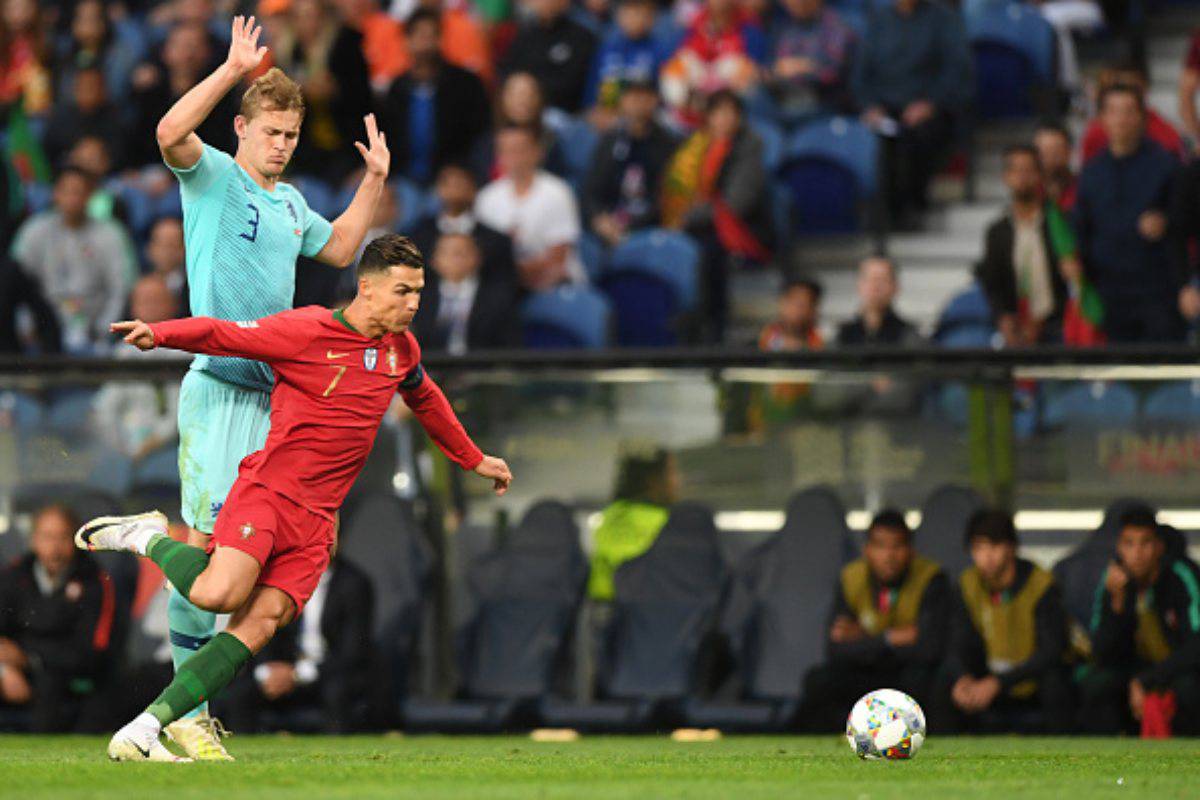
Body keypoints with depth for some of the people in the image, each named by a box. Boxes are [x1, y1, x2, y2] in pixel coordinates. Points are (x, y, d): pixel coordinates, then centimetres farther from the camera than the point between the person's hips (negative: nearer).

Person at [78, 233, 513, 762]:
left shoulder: (401, 347, 14)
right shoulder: (307, 331, -7)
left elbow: (425, 399, 35)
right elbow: (225, 335, -8)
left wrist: (473, 460, 44)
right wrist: (160, 333, -27)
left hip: (317, 517, 6)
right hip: (268, 489, -6)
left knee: (260, 624, -13)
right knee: (219, 593, -29)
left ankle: (141, 734, -17)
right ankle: (148, 539, 4)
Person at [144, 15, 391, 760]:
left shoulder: (290, 202, 20)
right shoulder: (214, 177, -1)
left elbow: (339, 248, 38)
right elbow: (172, 133, -22)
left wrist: (374, 181, 30)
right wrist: (235, 69, -24)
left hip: (274, 390, 7)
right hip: (218, 383, -7)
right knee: (209, 537, -13)